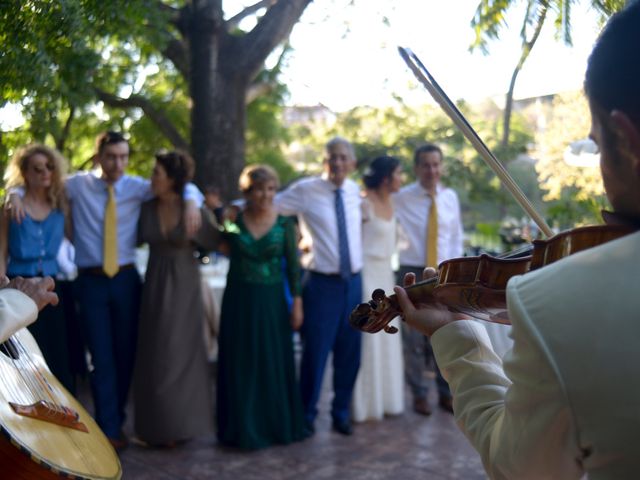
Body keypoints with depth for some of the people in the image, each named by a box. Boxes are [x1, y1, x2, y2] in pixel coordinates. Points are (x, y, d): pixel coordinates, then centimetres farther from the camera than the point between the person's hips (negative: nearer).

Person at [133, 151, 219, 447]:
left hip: (184, 288, -3)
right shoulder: (147, 209, -1)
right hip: (154, 288, 3)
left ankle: (180, 423, 24)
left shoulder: (196, 211, -9)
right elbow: (133, 240, 9)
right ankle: (160, 425, 24)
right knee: (155, 356, 8)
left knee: (182, 354, 6)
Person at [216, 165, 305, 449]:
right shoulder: (231, 220, -3)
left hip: (272, 301, 0)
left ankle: (277, 425, 27)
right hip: (239, 300, 0)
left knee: (274, 364, 9)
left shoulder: (284, 223, -3)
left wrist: (297, 303, -2)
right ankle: (242, 428, 24)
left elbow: (293, 266, 0)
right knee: (240, 366, 8)